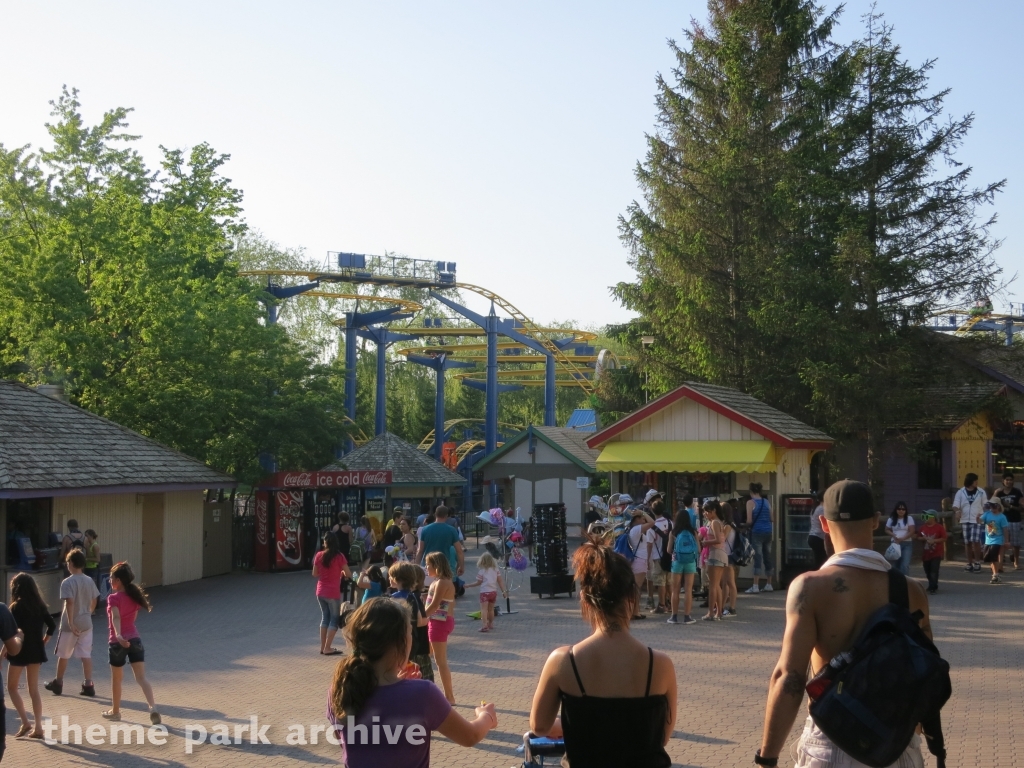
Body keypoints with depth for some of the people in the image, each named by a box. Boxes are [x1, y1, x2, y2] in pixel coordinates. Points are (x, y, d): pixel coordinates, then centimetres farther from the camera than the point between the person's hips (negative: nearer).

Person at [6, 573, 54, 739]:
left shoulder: (16, 607, -13)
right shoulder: (40, 605, 4)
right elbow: (52, 625, 3)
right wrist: (44, 641, 13)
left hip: (20, 650, -6)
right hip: (36, 651, 6)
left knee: (12, 687, 12)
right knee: (34, 690, 11)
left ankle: (25, 722, 1)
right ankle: (38, 728, 7)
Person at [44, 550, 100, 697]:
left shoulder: (67, 582, -15)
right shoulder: (90, 581, 3)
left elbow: (70, 602, -24)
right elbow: (94, 601, 10)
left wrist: (70, 622, -25)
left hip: (70, 624, -5)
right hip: (86, 624, 5)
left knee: (63, 655, 13)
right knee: (86, 655, 5)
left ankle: (58, 683, 27)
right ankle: (88, 685, 0)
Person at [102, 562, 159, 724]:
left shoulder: (113, 598, -12)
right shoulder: (134, 596, 7)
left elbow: (116, 617, -29)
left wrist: (118, 635, -42)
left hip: (118, 642, -4)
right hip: (134, 640, 4)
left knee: (116, 679, 15)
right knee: (141, 678, -3)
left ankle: (115, 711, 30)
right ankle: (153, 708, -21)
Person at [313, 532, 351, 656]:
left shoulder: (319, 555, -2)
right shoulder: (339, 556, -13)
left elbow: (314, 574, 6)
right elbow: (348, 574, -11)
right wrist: (341, 573, 10)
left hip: (320, 592, 4)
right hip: (333, 593, -4)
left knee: (325, 617, 17)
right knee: (334, 619, 7)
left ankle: (323, 647, 18)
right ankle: (327, 648, 4)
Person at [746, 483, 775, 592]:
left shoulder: (750, 502, -6)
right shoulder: (766, 502, 10)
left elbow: (749, 521, -11)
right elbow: (772, 519, 11)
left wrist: (747, 525, 9)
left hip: (757, 532, -5)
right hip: (768, 532, 5)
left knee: (757, 558, -6)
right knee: (768, 557, 12)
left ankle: (755, 586, -8)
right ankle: (769, 585, 19)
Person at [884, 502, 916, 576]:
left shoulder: (909, 518, -2)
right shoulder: (891, 519, 6)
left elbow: (911, 532, -8)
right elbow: (887, 530, 15)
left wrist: (901, 539, -18)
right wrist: (893, 535, -6)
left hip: (907, 544, -3)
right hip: (895, 544, 3)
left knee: (905, 565, -16)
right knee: (897, 564, 8)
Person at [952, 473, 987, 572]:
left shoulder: (981, 492, 3)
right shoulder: (960, 492, 2)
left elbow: (985, 505, 9)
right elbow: (955, 505, -2)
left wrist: (982, 514, -8)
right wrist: (957, 510, -24)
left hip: (977, 520, -1)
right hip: (965, 520, 1)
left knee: (975, 541, -12)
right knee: (967, 542, 7)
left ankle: (977, 562, -1)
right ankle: (969, 563, 16)